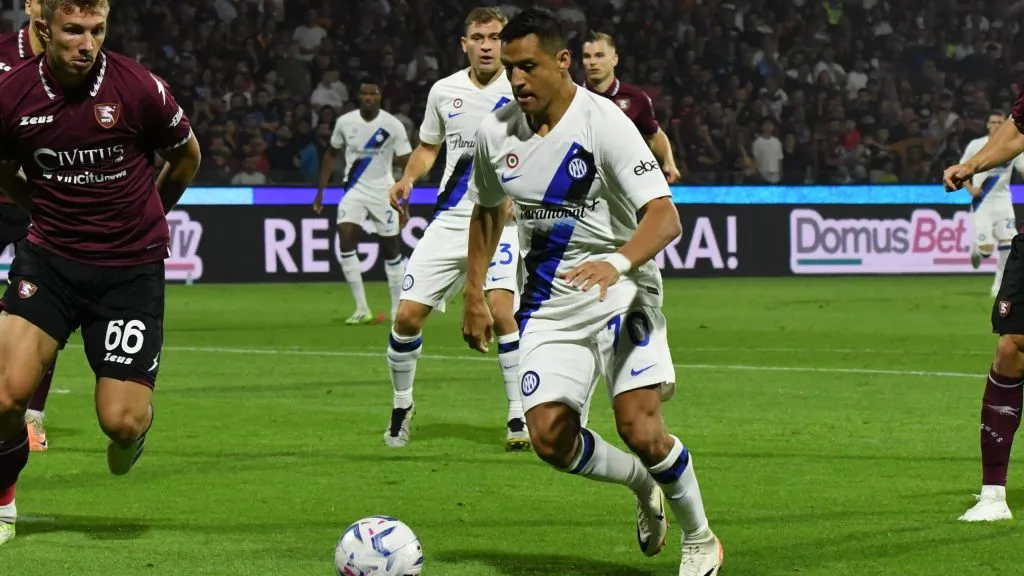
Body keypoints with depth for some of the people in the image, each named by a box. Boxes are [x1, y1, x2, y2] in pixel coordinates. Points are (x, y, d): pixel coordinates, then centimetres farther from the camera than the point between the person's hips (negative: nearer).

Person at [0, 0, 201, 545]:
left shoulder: (138, 88, -13)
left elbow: (185, 157, 8)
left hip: (132, 267, -1)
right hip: (50, 256, 1)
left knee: (120, 421, -9)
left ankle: (134, 428, 32)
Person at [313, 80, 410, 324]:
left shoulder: (393, 125, -10)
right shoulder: (345, 122, -3)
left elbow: (407, 160, -7)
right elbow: (331, 154, 12)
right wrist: (321, 191, 10)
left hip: (383, 191, -1)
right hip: (354, 189, 1)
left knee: (391, 250, 4)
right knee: (345, 242, -16)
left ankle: (398, 310, 19)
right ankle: (362, 309, -11)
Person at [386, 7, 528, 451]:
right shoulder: (444, 90, 6)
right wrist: (407, 180, 3)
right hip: (450, 218, 4)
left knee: (500, 309, -24)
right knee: (407, 316, -2)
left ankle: (519, 417, -12)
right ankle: (401, 405, 22)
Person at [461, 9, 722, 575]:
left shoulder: (605, 123, -16)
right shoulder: (495, 133, 1)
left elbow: (665, 216, -25)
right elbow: (486, 209, 21)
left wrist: (618, 262, -43)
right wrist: (473, 294, 16)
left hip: (620, 292, -5)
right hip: (548, 302, 5)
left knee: (640, 429, -18)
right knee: (549, 437, -9)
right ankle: (642, 484, 22)